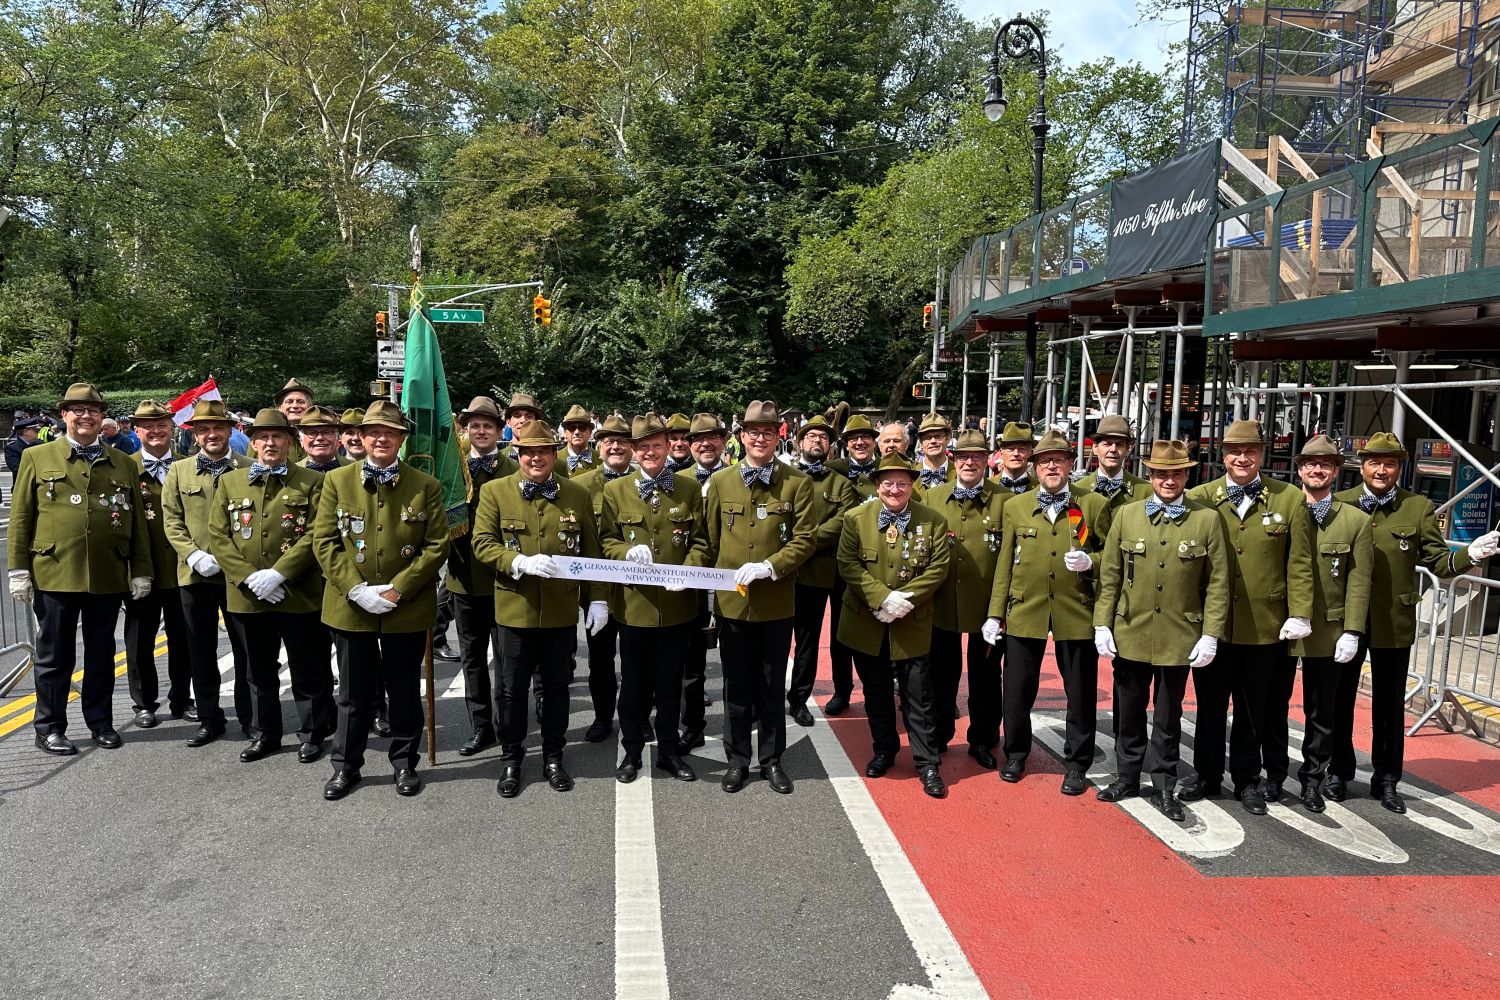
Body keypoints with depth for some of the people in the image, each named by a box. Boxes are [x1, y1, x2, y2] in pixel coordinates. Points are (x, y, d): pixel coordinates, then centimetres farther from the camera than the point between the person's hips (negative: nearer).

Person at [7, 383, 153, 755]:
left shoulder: (122, 464, 10)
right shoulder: (37, 457, 5)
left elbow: (137, 522, 10)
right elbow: (20, 518, 3)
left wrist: (141, 570, 5)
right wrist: (19, 570, -3)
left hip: (108, 577, 2)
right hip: (54, 574, -2)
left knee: (102, 654, 11)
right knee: (54, 655, 7)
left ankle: (100, 722, 23)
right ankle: (49, 728, 18)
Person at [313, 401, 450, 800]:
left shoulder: (426, 486, 0)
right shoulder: (336, 481, 3)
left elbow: (437, 545, -4)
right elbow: (324, 542, -1)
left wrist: (398, 589, -13)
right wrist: (357, 589, -12)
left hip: (407, 610, 0)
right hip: (351, 607, 1)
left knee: (405, 691, 11)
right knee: (354, 692, 12)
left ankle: (405, 763, 26)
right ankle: (345, 765, 26)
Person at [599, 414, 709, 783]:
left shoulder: (689, 488, 3)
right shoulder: (615, 490, 2)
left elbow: (700, 541, 2)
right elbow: (606, 540, 3)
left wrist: (688, 572, -16)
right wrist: (627, 552, -18)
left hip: (678, 604, 0)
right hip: (634, 604, 0)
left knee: (670, 683, 13)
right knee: (634, 683, 11)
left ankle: (669, 751, 27)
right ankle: (631, 752, 26)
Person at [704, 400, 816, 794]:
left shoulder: (797, 483, -2)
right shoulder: (721, 481, 4)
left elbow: (805, 539, -7)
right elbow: (712, 539, 9)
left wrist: (769, 567, -19)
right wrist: (717, 582, 6)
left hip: (777, 602, -1)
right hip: (731, 600, 2)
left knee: (772, 686, 11)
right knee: (736, 686, 11)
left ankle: (772, 759, 25)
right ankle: (737, 759, 24)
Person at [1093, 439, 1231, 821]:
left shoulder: (1207, 520, -2)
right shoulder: (1126, 515, 2)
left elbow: (1218, 583, -1)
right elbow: (1109, 575, 3)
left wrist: (1211, 634, -6)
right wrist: (1102, 624, -1)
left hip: (1179, 638, -1)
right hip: (1130, 633, 1)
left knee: (1168, 717, 11)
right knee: (1130, 712, 13)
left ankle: (1164, 787, 24)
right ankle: (1127, 778, 28)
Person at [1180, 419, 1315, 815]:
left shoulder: (1290, 499, 0)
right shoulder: (1198, 498, 0)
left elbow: (1300, 563, -1)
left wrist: (1300, 615, -7)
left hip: (1264, 628, 0)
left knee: (1255, 708, 12)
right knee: (1210, 704, 12)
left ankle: (1247, 780, 27)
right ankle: (1207, 776, 27)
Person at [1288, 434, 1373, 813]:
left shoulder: (1357, 520, 1)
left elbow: (1359, 582, -2)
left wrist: (1351, 632, -8)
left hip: (1328, 632, 0)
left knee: (1322, 712, 10)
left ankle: (1313, 779, 24)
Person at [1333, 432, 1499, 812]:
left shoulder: (1419, 508, 1)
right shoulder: (1338, 503, -1)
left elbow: (1437, 561, 0)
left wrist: (1469, 555, -19)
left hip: (1395, 623, 1)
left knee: (1390, 705, 11)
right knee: (1340, 699, 11)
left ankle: (1386, 779, 26)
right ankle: (1339, 772, 26)